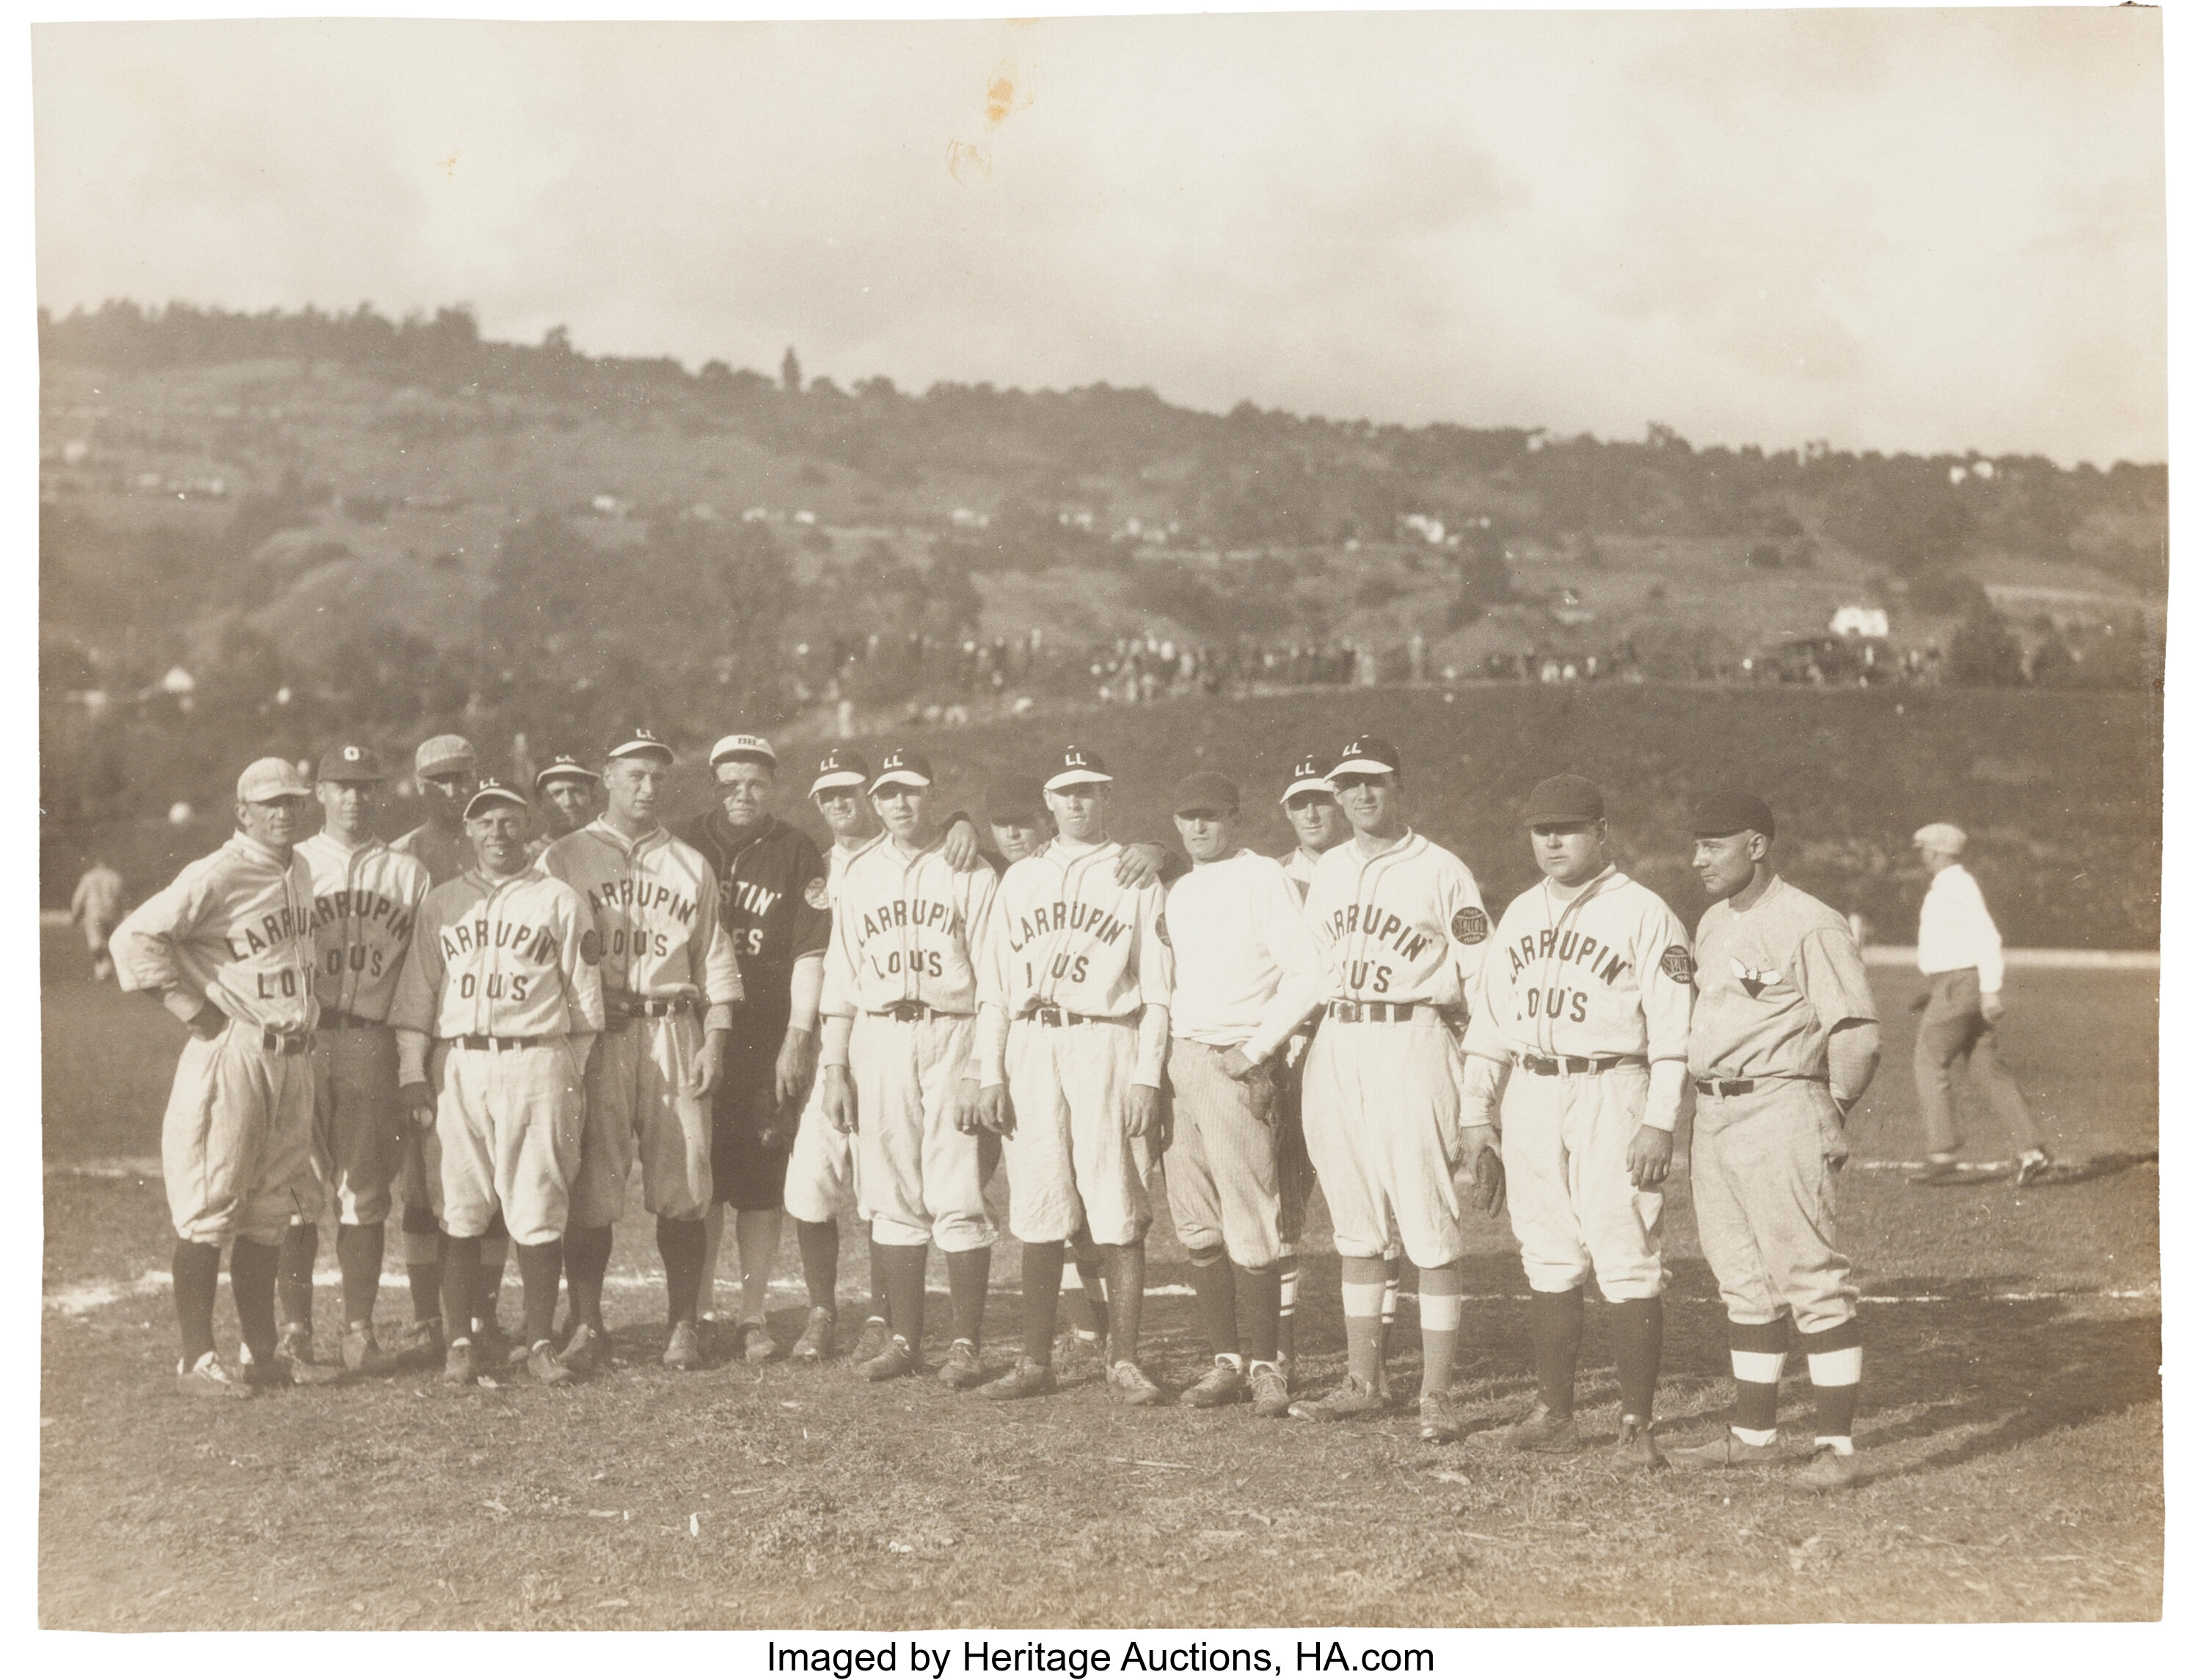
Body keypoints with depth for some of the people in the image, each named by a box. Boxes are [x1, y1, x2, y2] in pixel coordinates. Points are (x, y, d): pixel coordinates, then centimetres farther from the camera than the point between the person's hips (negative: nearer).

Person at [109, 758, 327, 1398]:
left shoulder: (302, 873, 11)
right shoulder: (216, 876, -13)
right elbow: (134, 938, -17)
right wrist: (192, 1009, -15)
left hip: (293, 1057, 8)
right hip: (232, 1057, -8)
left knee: (268, 1217, 13)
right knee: (209, 1213, -2)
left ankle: (262, 1353, 20)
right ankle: (196, 1359, 6)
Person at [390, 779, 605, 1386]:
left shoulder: (560, 901, 7)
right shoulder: (440, 904, 13)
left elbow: (584, 1000, 7)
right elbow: (415, 996, 11)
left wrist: (574, 1080, 3)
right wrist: (412, 1075, 2)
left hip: (537, 1064, -2)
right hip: (456, 1066, 2)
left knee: (538, 1211, -3)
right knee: (459, 1210, 2)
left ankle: (539, 1341, 5)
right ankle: (461, 1341, 10)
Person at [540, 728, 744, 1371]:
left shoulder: (691, 866, 16)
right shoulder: (562, 860, 8)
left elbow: (717, 961, 14)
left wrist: (714, 1042, 3)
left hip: (674, 1031, 2)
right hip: (592, 1034, -2)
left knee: (682, 1189, -1)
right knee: (589, 1189, -3)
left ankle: (682, 1324, 8)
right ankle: (586, 1325, 8)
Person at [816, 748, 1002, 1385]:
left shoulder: (969, 873, 1)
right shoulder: (859, 874, 14)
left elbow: (991, 979, -3)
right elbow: (841, 975, 13)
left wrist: (981, 1068, -11)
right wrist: (834, 1067, 7)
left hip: (952, 1033, -4)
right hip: (878, 1039, 4)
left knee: (959, 1198, -6)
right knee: (893, 1197, 6)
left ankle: (966, 1344, 0)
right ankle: (903, 1339, 14)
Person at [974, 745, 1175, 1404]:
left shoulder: (1135, 878, 6)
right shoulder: (1020, 880, 17)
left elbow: (1156, 987, 1)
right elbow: (995, 984, 14)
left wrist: (1147, 1076, -8)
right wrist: (990, 1073, 5)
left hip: (1107, 1046, -3)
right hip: (1030, 1049, 3)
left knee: (1119, 1214, -5)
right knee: (1037, 1214, 5)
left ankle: (1124, 1363, 1)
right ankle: (1036, 1361, 11)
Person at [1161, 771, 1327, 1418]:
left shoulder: (1264, 878, -4)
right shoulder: (1179, 891, 18)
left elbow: (1306, 977, -11)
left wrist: (1254, 1053, -13)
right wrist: (1161, 1059, 12)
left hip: (1236, 1061, -7)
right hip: (1179, 1059, 7)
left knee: (1249, 1223, -7)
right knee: (1198, 1226, 6)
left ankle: (1265, 1366, 1)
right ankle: (1224, 1362, 13)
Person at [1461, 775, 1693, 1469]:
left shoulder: (1644, 913, -3)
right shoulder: (1517, 916, 15)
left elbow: (1672, 1027, -8)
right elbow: (1489, 1022, 18)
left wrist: (1659, 1121, -16)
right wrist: (1476, 1116, 12)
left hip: (1612, 1093, -6)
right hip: (1529, 1097, 6)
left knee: (1627, 1261, -6)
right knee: (1548, 1258, 9)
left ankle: (1636, 1425, 0)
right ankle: (1554, 1413, 16)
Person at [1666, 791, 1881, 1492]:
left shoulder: (1810, 926, -11)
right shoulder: (1712, 924, 16)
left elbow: (1857, 1031, -12)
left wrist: (1831, 1117, -11)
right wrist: (1707, 1107, 14)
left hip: (1780, 1111, -9)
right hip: (1713, 1116, 9)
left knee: (1812, 1280, -6)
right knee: (1743, 1283, 14)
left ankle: (1836, 1446, -1)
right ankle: (1754, 1433, 22)